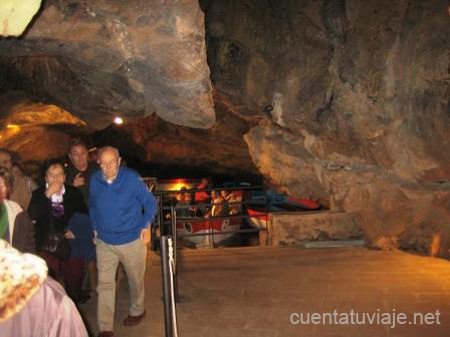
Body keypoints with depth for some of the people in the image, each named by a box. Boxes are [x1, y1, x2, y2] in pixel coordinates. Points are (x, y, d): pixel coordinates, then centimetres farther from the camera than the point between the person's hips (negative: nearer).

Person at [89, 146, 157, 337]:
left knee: (136, 280, 16)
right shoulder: (94, 181, -4)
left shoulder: (131, 178, -14)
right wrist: (95, 228, 10)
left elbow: (150, 202, -5)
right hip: (104, 242, 2)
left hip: (132, 240, -2)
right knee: (105, 284, -1)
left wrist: (146, 226, -11)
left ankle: (137, 311, 42)